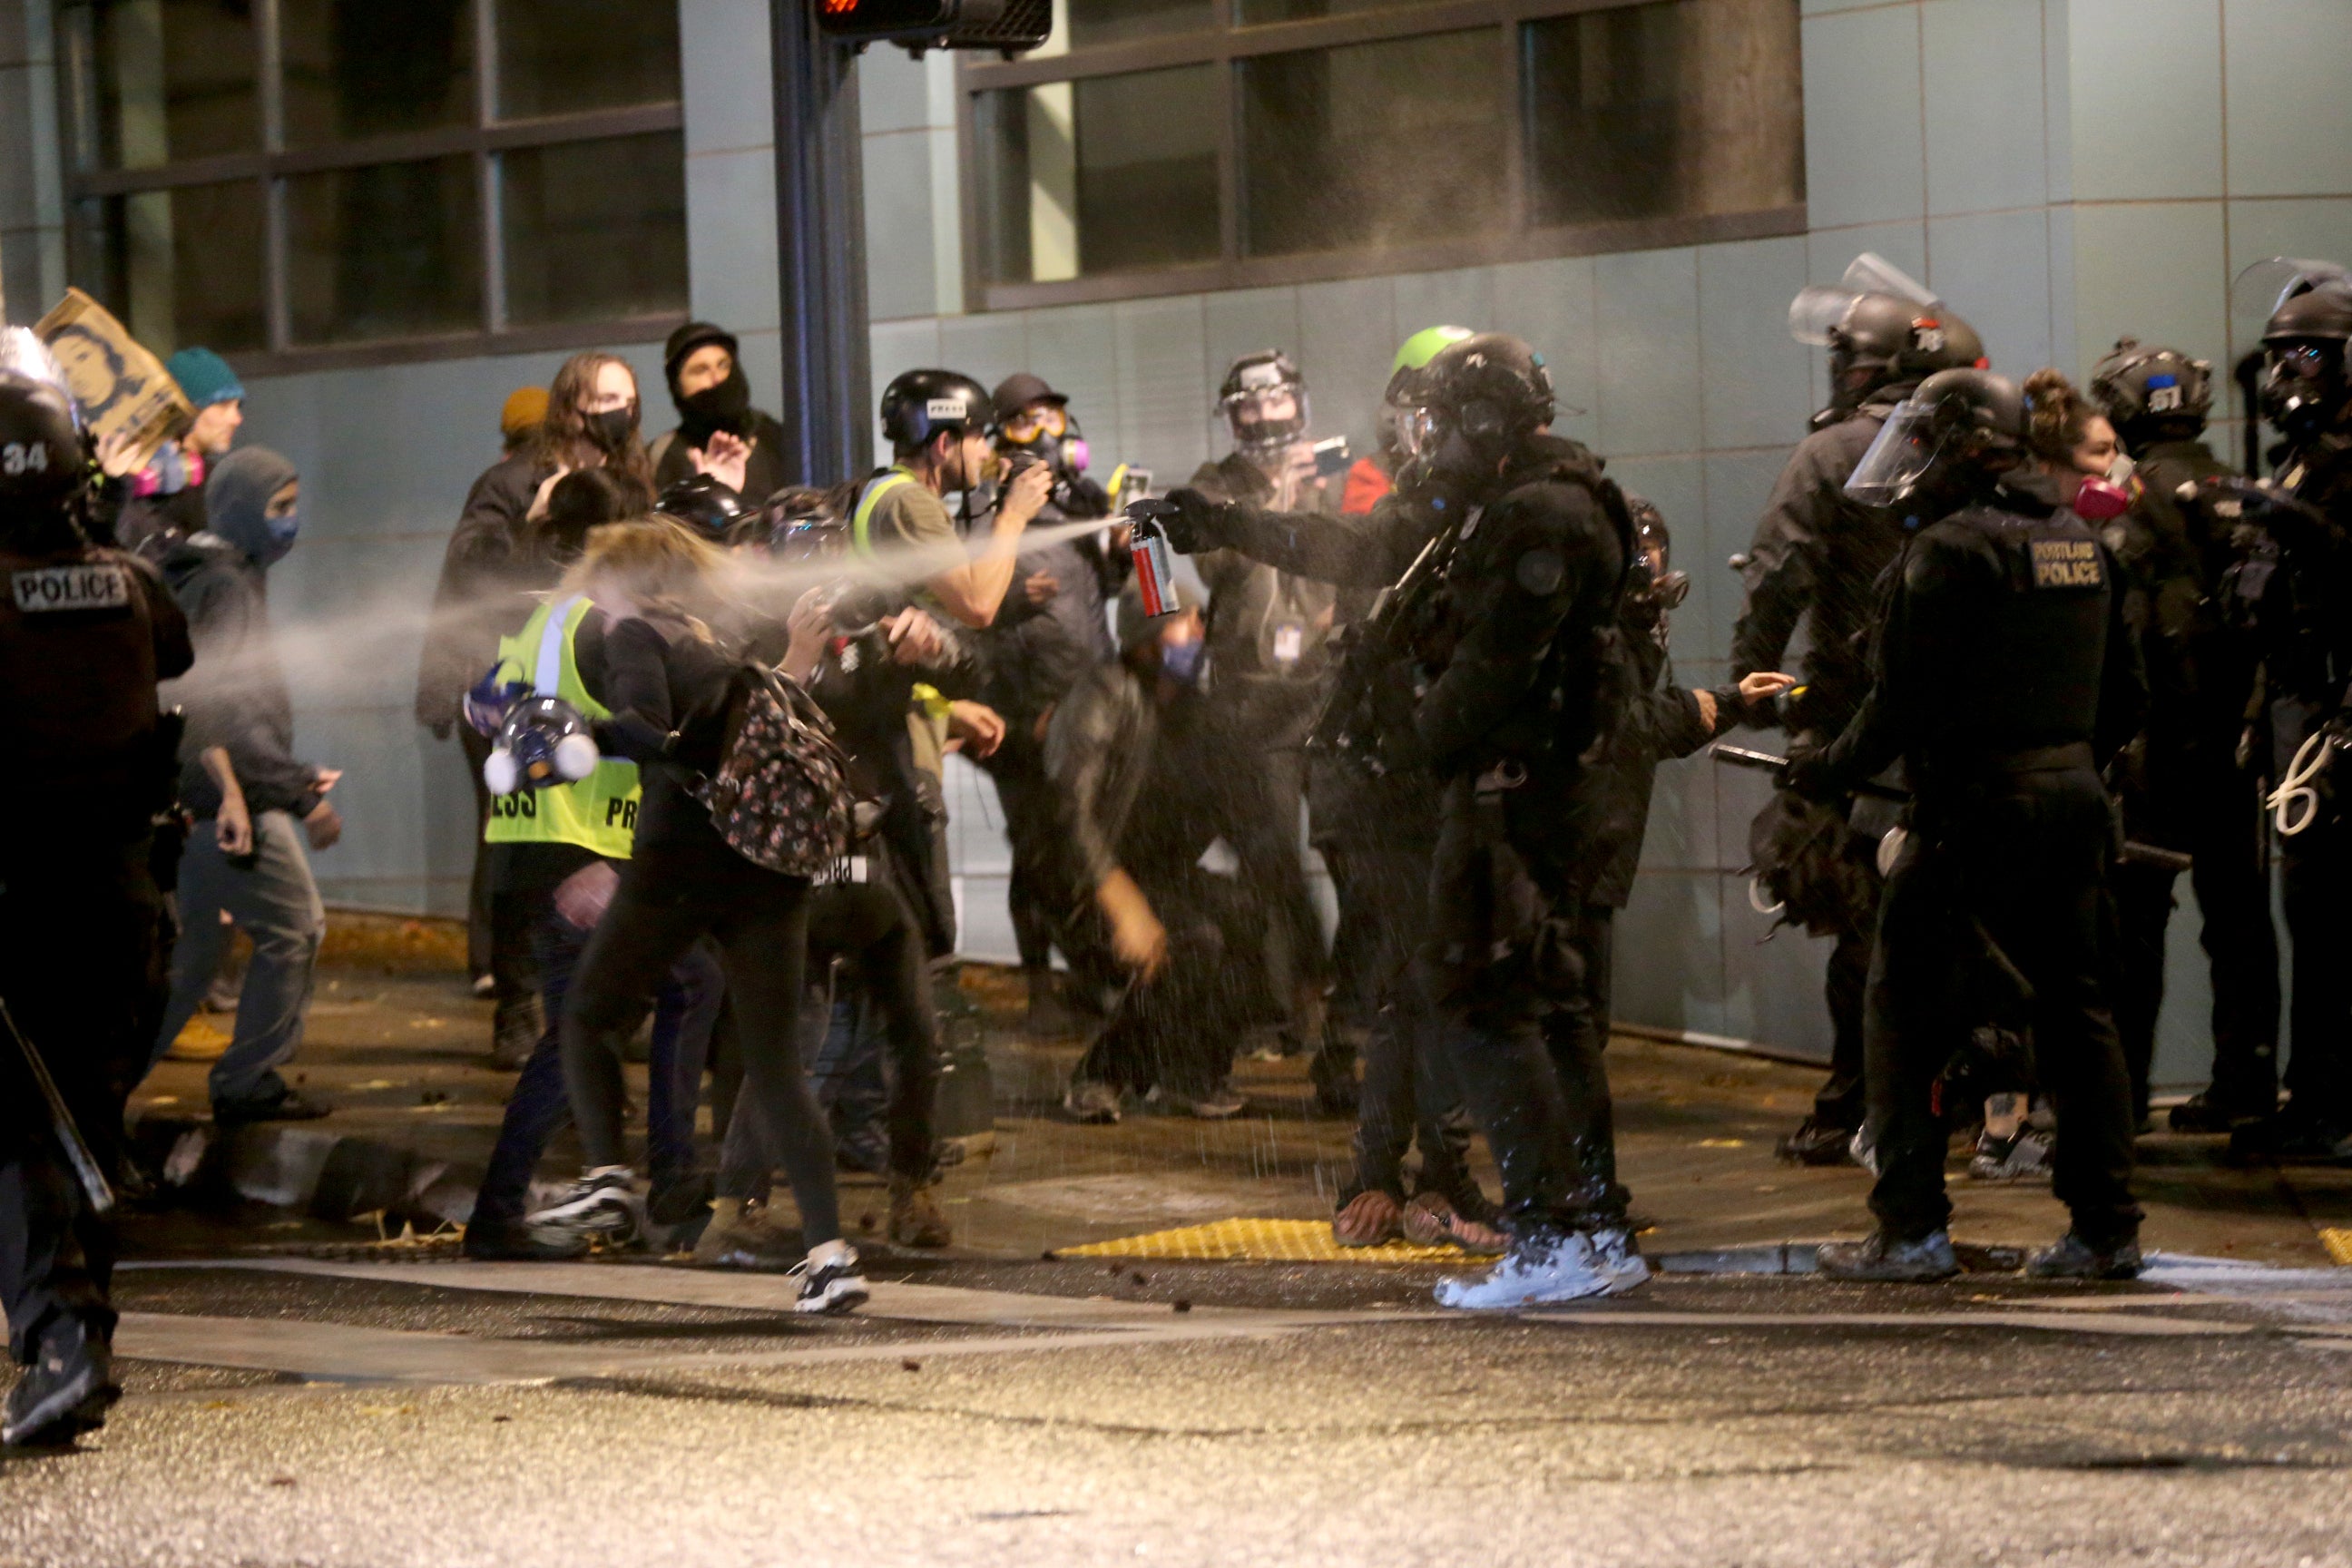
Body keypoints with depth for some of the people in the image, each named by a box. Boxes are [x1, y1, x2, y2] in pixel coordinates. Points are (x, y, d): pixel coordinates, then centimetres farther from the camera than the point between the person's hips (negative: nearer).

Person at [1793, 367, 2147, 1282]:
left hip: (1974, 808, -7)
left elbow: (1904, 701, -15)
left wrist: (1830, 772, -1)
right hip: (2074, 797, 7)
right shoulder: (2079, 543, 12)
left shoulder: (1952, 550, -12)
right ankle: (2106, 1229, 11)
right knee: (2074, 1010, 11)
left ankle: (1912, 1231, -2)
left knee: (1907, 1009, 1)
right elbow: (2126, 699, 17)